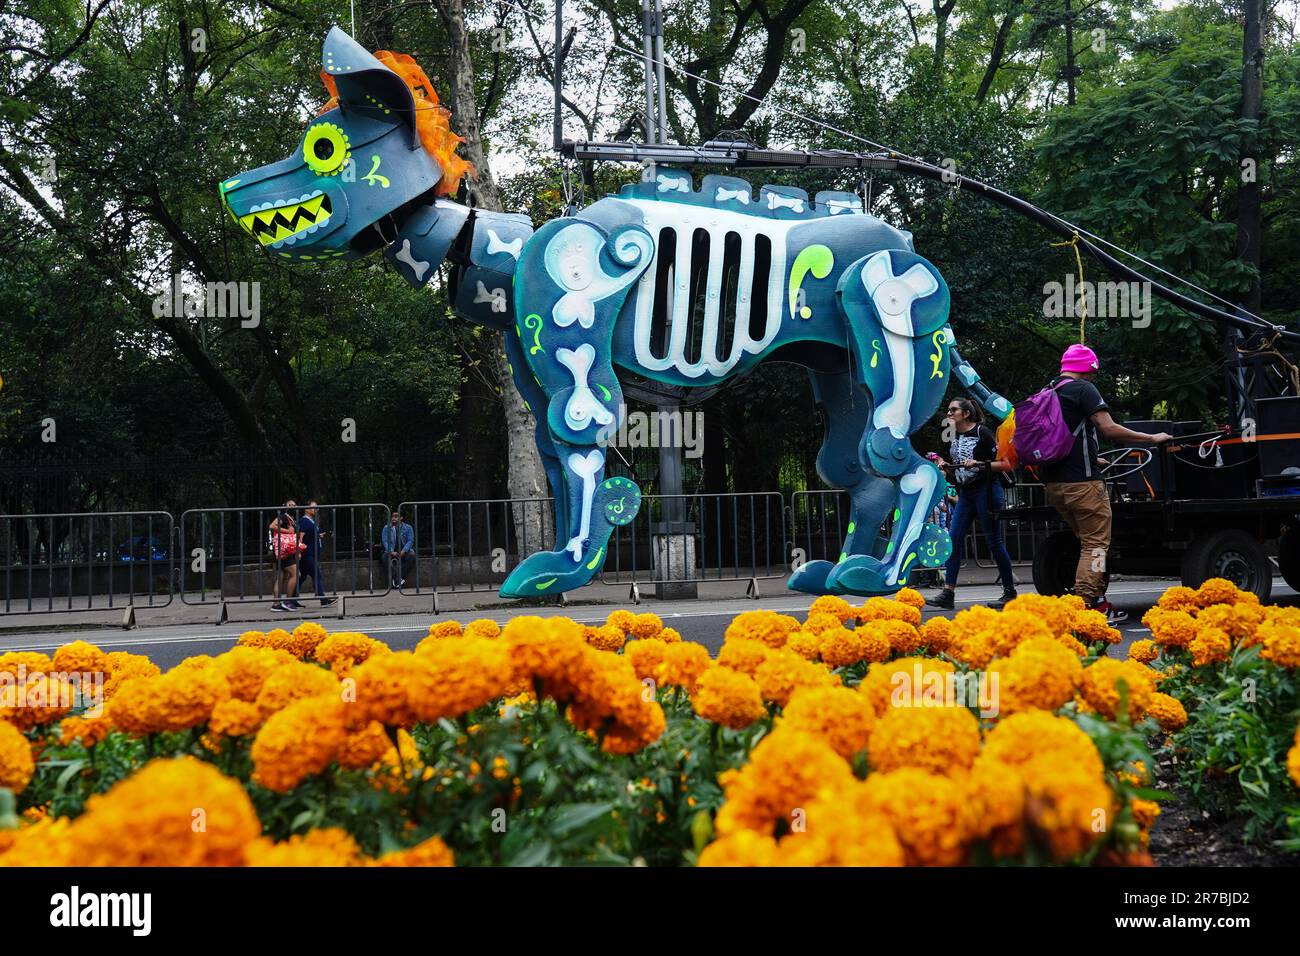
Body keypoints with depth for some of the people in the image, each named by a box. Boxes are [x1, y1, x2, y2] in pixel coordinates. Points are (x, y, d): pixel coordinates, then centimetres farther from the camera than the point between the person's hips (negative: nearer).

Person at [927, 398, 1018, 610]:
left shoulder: (982, 433, -8)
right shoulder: (954, 438, 13)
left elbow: (1005, 465, -10)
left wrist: (979, 464, -21)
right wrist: (945, 467, 2)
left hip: (986, 491, -7)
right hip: (965, 493, 7)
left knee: (994, 542, -2)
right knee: (954, 539, -3)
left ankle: (1009, 592, 8)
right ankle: (948, 593, -5)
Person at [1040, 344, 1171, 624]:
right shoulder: (1083, 389, -7)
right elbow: (1108, 428, -16)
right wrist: (1151, 438, -7)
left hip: (1053, 483, 8)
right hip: (1082, 482, -8)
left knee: (1088, 540, 15)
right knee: (1095, 544, -4)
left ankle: (1098, 603, 13)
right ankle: (1084, 606, -12)